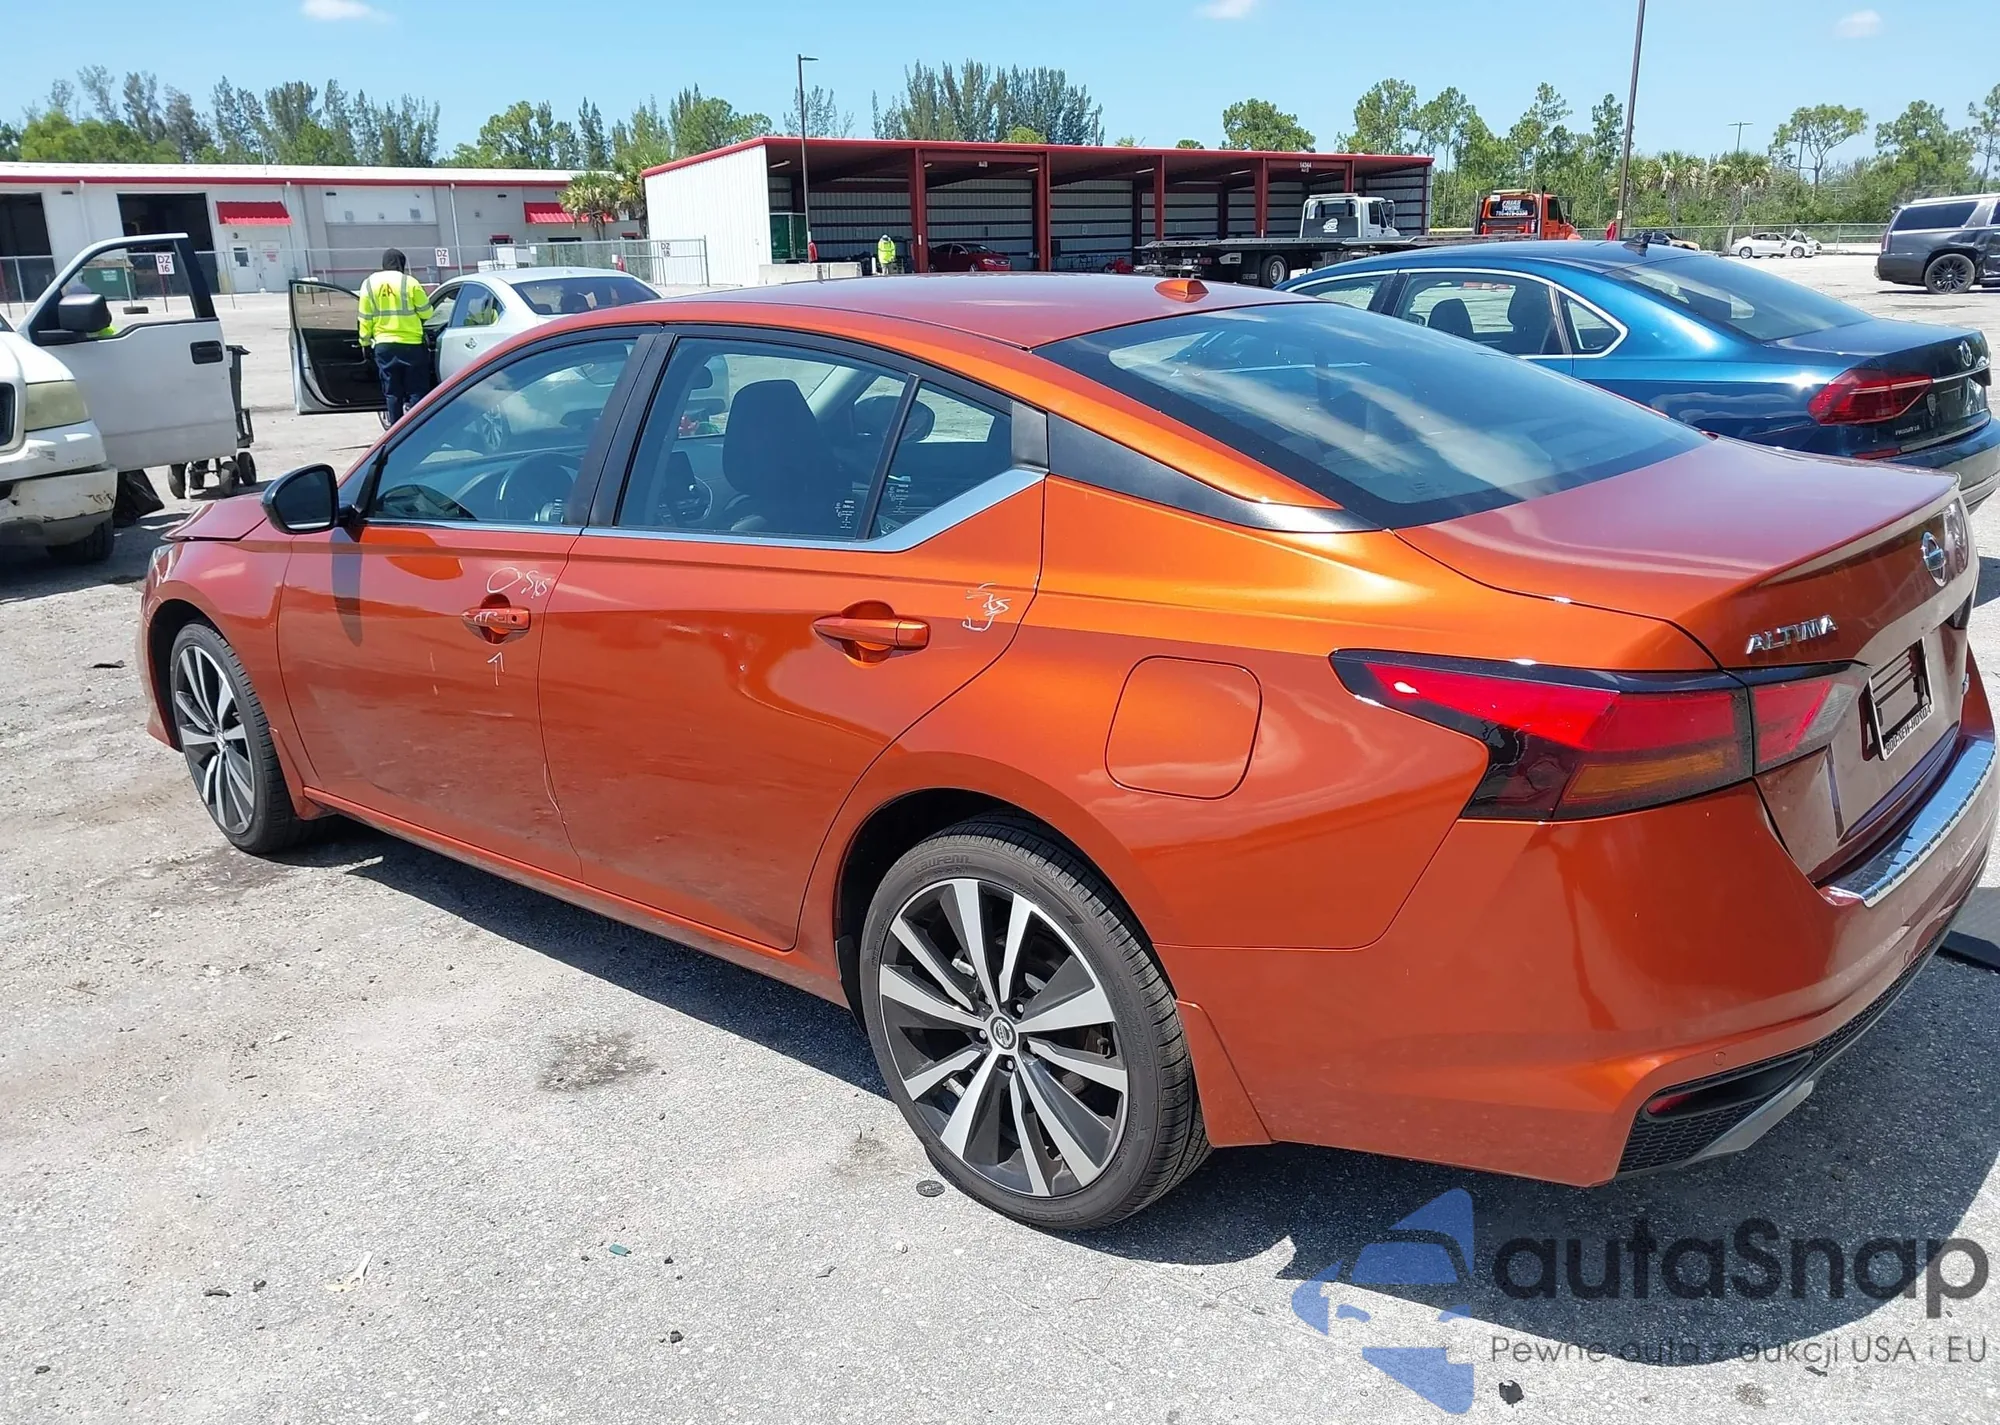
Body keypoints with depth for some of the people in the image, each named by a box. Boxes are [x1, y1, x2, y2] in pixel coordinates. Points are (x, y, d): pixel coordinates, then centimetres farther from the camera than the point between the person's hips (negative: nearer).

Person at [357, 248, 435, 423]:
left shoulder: (369, 284, 3)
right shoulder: (409, 283, -8)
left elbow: (365, 318, 4)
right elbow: (426, 313, -3)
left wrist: (365, 342, 15)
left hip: (384, 346, 4)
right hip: (411, 344, -3)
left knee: (392, 392, 10)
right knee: (417, 391, 1)